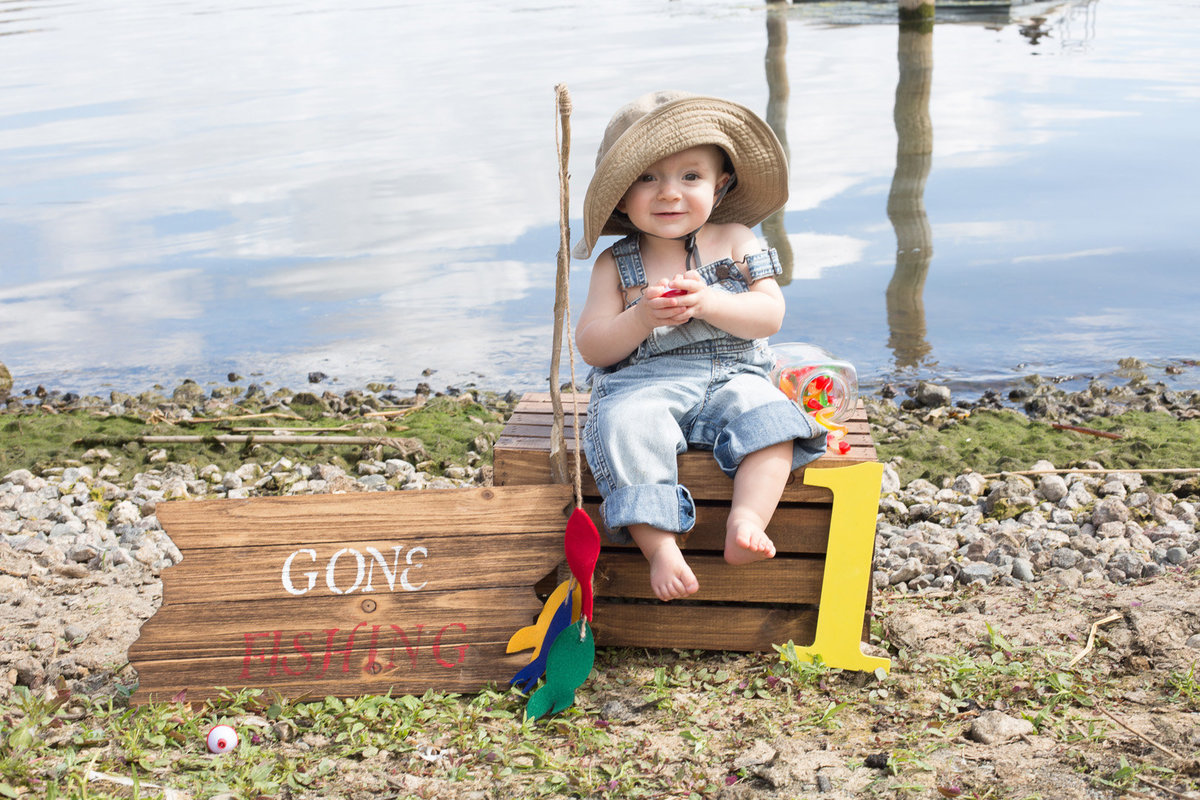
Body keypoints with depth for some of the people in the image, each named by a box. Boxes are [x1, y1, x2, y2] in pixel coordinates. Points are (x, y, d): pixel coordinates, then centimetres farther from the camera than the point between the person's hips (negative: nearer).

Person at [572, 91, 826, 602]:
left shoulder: (735, 242, 9)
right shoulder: (616, 264, 6)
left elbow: (770, 315, -1)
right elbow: (592, 348, 1)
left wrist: (707, 301, -18)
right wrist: (642, 318, -18)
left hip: (730, 376, 1)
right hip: (642, 383, -1)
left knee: (769, 415, -29)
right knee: (625, 427, -33)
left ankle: (747, 518, -36)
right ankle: (659, 545, -35)